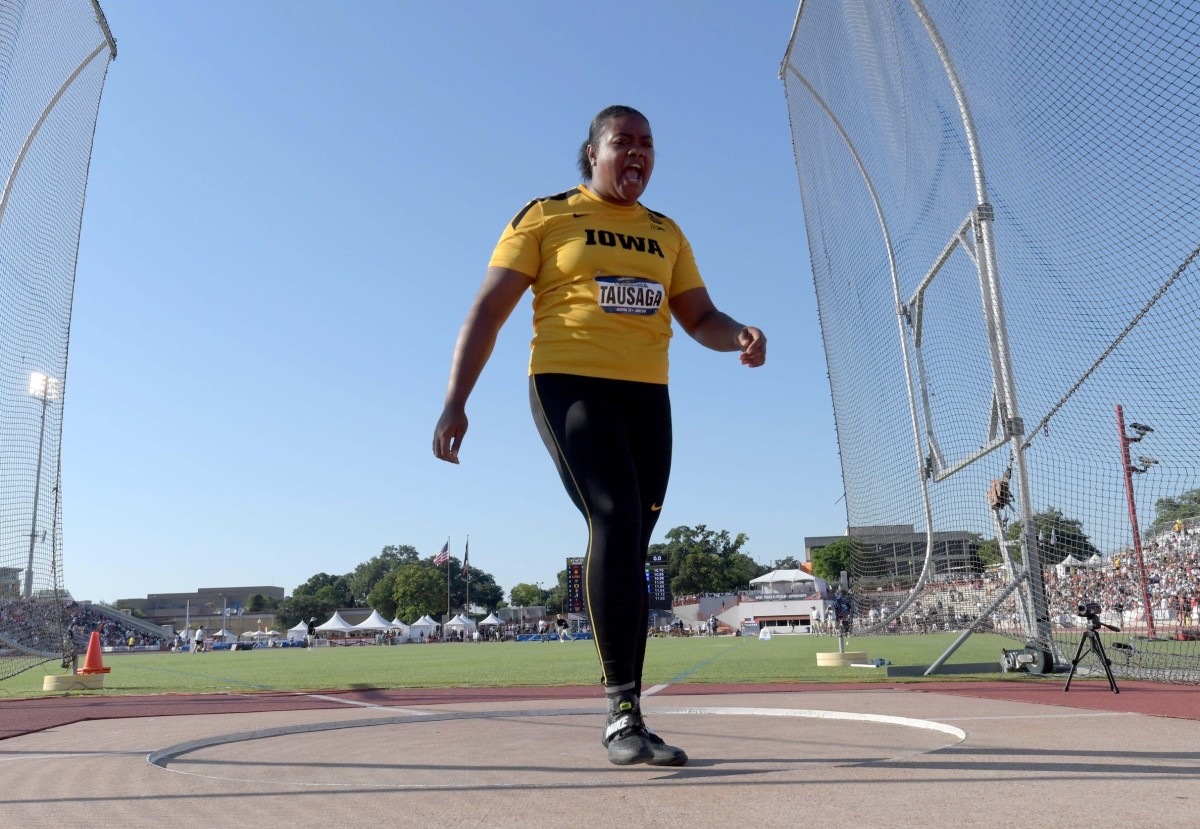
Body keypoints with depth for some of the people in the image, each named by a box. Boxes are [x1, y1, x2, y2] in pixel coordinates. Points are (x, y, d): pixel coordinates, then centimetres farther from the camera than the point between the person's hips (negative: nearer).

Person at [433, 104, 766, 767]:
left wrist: (740, 336, -5)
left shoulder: (666, 234, 18)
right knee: (615, 520, -24)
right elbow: (487, 310, 0)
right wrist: (454, 403, -10)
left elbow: (701, 319, 19)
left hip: (646, 396, 5)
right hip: (570, 386, -5)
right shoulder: (546, 216, 4)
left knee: (633, 546, 3)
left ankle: (623, 720, 12)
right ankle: (622, 712, -19)